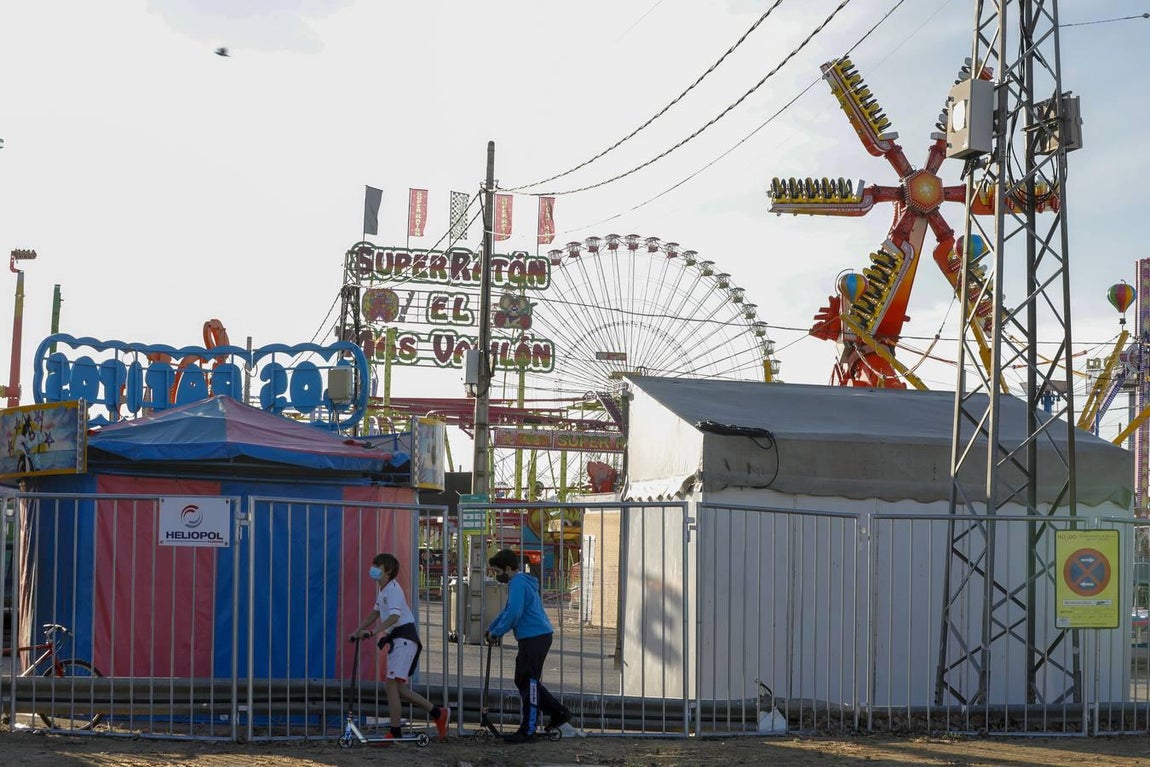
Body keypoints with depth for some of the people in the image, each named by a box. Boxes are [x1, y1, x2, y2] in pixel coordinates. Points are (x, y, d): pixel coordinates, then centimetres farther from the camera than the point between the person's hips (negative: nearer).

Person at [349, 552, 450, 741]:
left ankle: (396, 732, -12)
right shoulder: (382, 591, 18)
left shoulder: (393, 589, -13)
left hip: (404, 638, -10)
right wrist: (357, 631, 22)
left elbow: (395, 616, -26)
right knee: (398, 687, 10)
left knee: (391, 684, -14)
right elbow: (375, 613, 30)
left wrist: (373, 632, -34)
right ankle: (438, 713, 19)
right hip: (396, 640, 10)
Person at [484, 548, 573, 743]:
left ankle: (528, 730, -3)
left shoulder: (518, 583, -12)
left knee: (528, 682, -6)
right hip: (538, 636, 10)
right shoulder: (520, 582, 21)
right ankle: (559, 712, 18)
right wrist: (491, 629, 21)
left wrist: (496, 633, -11)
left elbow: (513, 613, -22)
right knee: (524, 681, 16)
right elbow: (507, 610, 30)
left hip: (535, 637, -10)